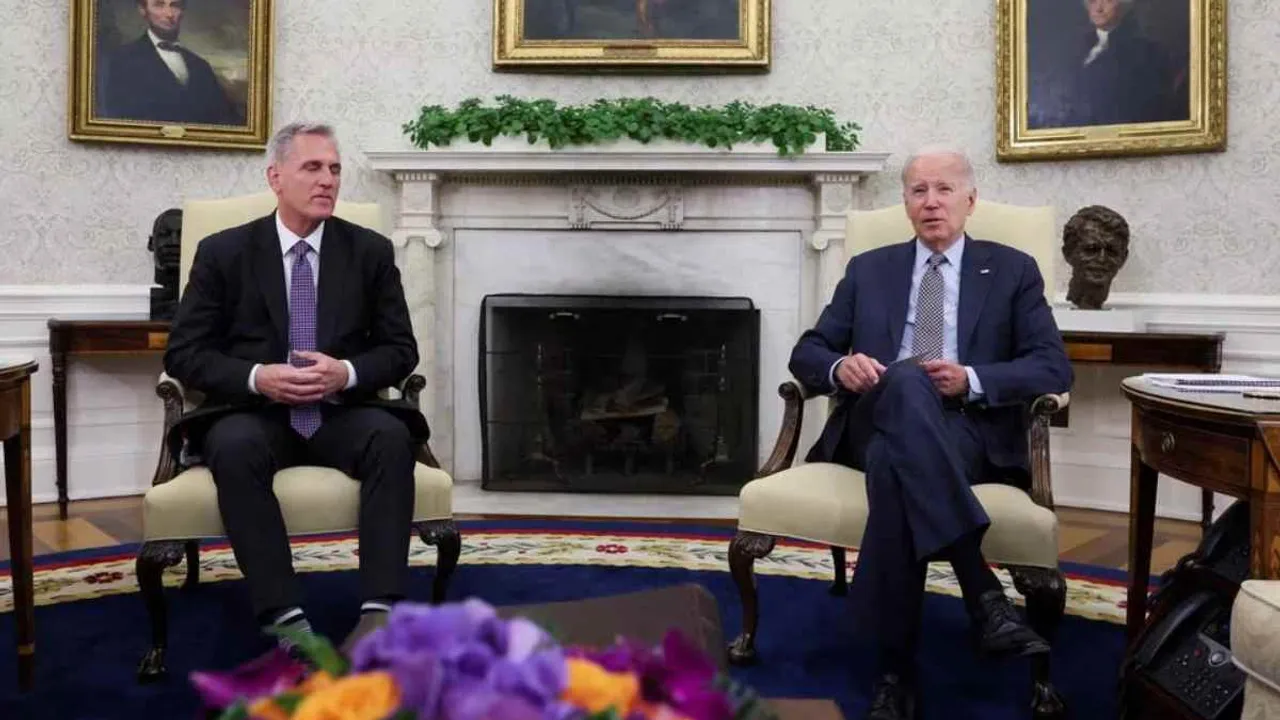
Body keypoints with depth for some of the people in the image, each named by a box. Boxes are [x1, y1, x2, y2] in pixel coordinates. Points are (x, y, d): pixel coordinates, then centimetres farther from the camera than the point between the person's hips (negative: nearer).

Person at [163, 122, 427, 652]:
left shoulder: (371, 251, 7)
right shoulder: (223, 252, 4)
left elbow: (401, 350, 6)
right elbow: (184, 353, 2)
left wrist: (347, 372, -15)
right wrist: (256, 377, -17)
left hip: (341, 413, 1)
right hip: (253, 414, -1)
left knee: (391, 436, -32)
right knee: (233, 446, -35)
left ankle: (380, 610, -35)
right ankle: (285, 617, -36)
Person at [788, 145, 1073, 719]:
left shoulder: (1012, 270, 16)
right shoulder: (868, 269, 22)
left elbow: (1053, 368, 5)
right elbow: (807, 353, 16)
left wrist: (972, 380, -14)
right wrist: (840, 366, -9)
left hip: (969, 429, -1)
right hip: (875, 422, 1)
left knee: (893, 460, -38)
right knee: (906, 383, -38)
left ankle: (896, 669, -31)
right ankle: (981, 589, -39)